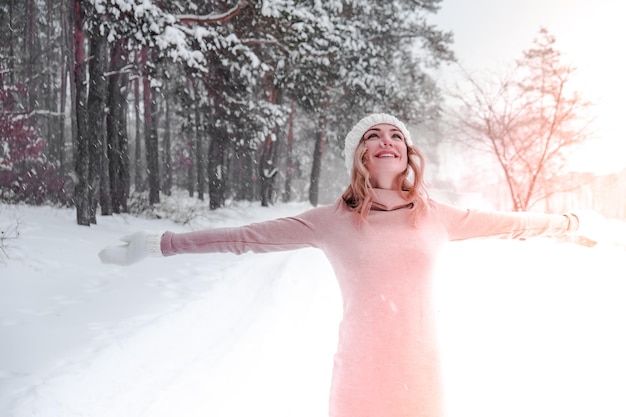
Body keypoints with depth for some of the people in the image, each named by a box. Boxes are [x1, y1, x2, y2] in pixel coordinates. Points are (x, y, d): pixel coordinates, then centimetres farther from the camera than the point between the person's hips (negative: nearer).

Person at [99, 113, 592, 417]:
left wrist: (562, 222, 28)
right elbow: (247, 236, -6)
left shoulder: (435, 217, 0)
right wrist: (161, 244, -6)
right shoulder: (333, 220, -6)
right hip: (360, 375, -2)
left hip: (421, 373, 2)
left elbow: (504, 223, 15)